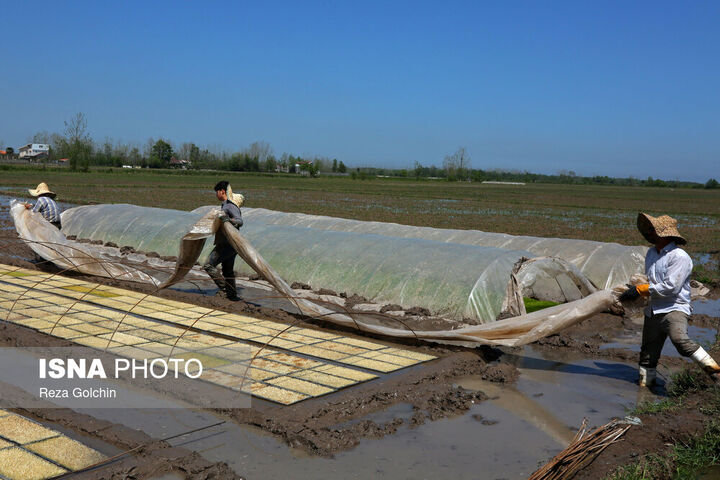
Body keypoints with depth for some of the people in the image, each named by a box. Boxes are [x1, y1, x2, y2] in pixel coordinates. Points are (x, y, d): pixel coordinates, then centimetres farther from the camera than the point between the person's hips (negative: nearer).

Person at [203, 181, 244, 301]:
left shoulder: (231, 205, -15)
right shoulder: (225, 205, 16)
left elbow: (240, 221, -27)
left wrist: (228, 219, -42)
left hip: (227, 244, -10)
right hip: (228, 244, 10)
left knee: (209, 265, -11)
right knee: (227, 269, 17)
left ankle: (224, 288, -9)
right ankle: (232, 295, 24)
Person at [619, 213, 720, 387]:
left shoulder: (679, 256, -13)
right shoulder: (651, 253, 14)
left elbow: (670, 287, -19)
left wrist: (639, 289, -14)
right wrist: (634, 290, 15)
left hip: (674, 309, -8)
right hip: (653, 311, 8)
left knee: (680, 340, -35)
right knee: (648, 353, 14)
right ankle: (644, 385, 29)